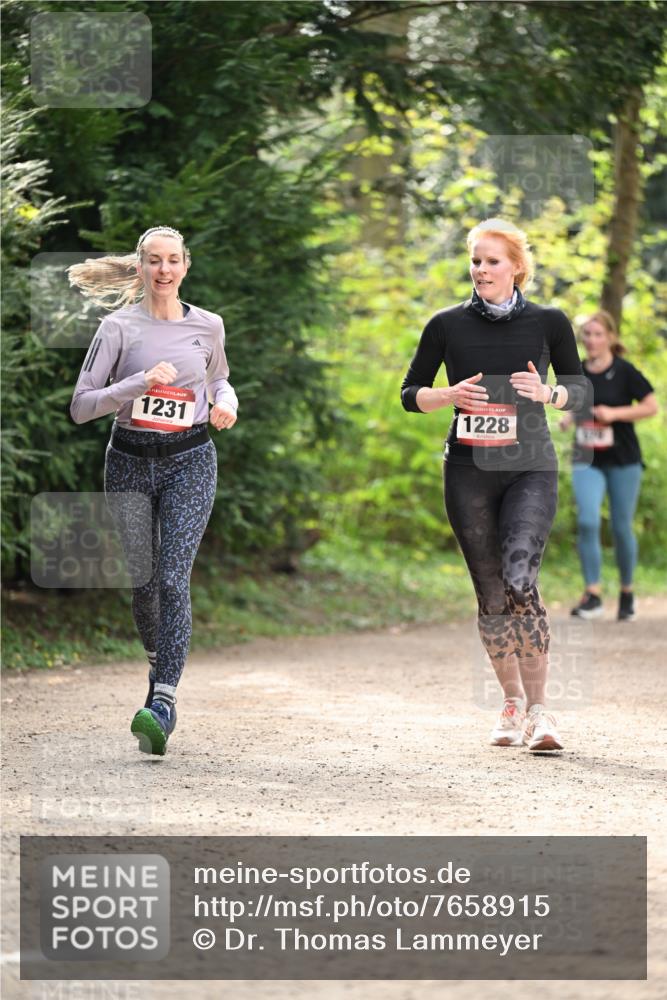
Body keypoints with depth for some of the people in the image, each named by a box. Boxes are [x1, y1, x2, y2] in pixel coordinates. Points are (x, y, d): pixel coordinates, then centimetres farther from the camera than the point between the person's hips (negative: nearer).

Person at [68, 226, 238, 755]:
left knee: (173, 578, -15)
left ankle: (164, 702, -22)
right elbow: (81, 406, -7)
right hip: (130, 460, 0)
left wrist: (226, 402, 3)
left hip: (190, 460, 0)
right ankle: (159, 663, 37)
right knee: (142, 581, 7)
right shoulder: (120, 327, -3)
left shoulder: (208, 326, 5)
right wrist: (139, 383, -19)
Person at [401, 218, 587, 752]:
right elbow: (410, 393, 9)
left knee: (520, 582, -21)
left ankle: (538, 708, -13)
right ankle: (513, 702, 22)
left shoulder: (548, 322, 1)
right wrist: (450, 396, -11)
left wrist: (548, 393, -11)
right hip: (469, 472, 2)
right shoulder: (448, 325, 3)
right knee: (491, 594, 4)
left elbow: (580, 388, 11)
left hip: (531, 468, -2)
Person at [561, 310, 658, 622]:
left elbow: (651, 406, -8)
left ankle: (627, 592, 24)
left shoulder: (624, 372, -8)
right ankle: (593, 595, -13)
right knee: (587, 522, -16)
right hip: (587, 461, 3)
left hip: (623, 461, -2)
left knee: (621, 528, 5)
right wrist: (567, 419, -2)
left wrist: (614, 413, -18)